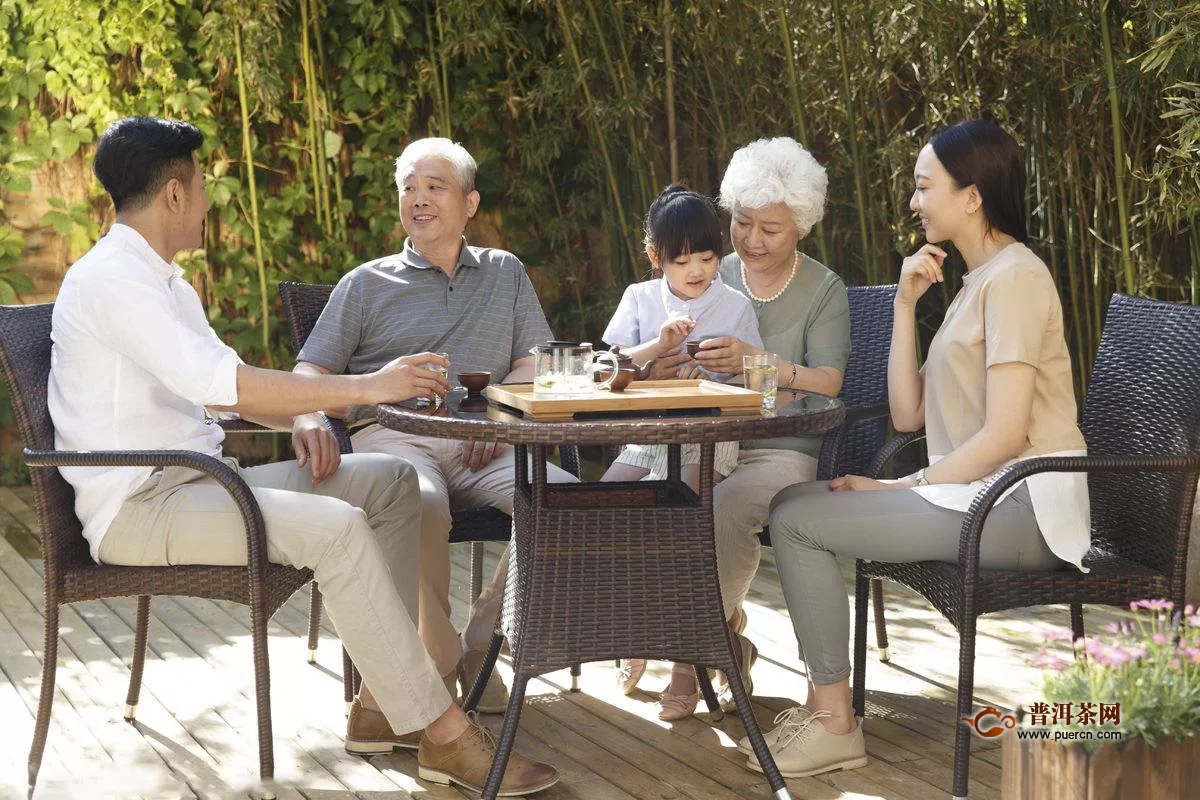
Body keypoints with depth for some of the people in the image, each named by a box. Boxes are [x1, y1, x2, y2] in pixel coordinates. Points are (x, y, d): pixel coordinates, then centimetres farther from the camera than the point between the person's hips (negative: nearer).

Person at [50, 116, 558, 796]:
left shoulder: (164, 280, 19)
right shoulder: (109, 280, -15)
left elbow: (225, 382, 23)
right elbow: (216, 382, -27)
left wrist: (302, 416, 0)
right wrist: (367, 387, -26)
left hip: (194, 483, 10)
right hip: (138, 505, -10)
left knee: (391, 482, 2)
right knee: (335, 527, -29)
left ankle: (383, 701, 0)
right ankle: (444, 736, -25)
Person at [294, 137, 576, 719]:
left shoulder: (505, 273, 26)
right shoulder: (367, 284, 20)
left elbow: (538, 362, 14)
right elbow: (311, 373, 10)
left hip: (480, 448, 3)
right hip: (391, 434, -2)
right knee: (422, 504, -39)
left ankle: (481, 645, -12)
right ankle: (435, 668, -26)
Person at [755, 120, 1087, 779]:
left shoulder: (1013, 276, -11)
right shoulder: (974, 283, 21)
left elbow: (1005, 435, -19)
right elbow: (909, 415, 12)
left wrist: (899, 489, -13)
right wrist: (905, 305, 6)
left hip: (1021, 507, -10)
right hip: (981, 496, 10)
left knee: (797, 519, -14)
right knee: (796, 501, 7)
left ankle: (834, 724, -6)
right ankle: (821, 705, 4)